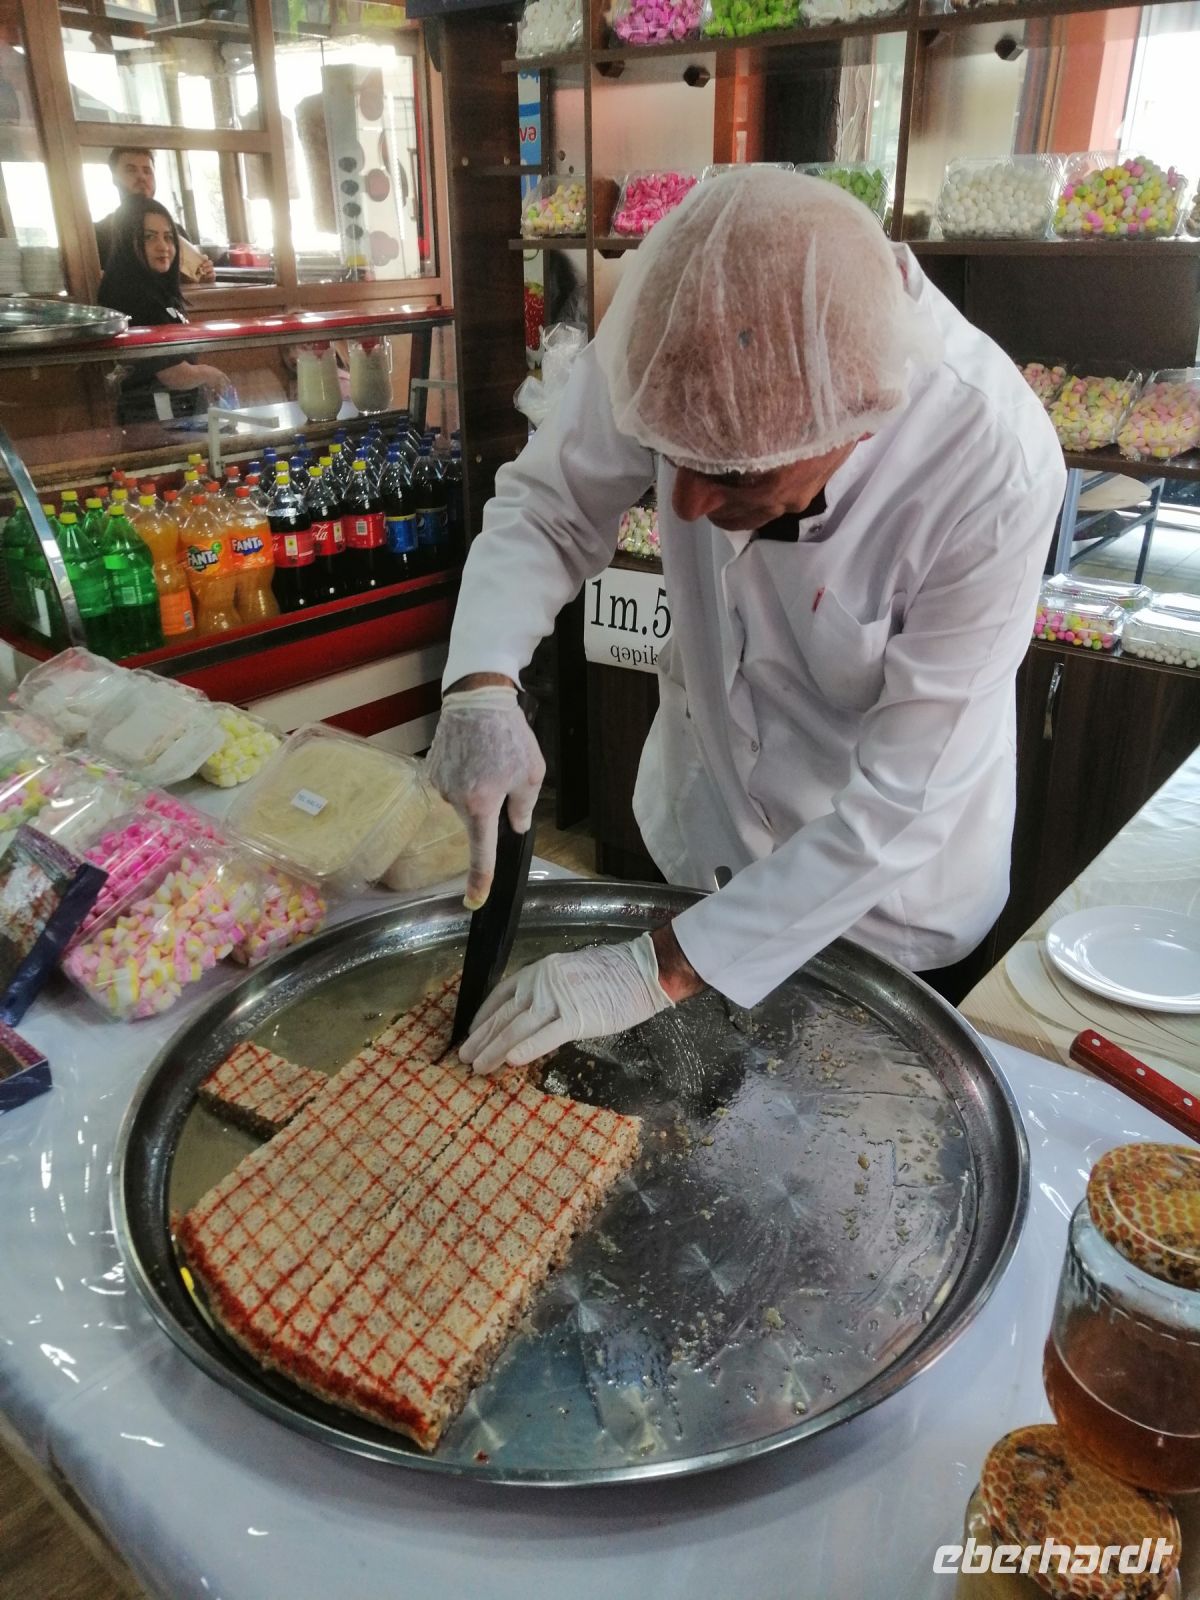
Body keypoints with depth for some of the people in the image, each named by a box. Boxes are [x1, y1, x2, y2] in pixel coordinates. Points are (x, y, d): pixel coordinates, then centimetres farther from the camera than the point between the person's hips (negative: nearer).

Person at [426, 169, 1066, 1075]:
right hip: (698, 825, 3)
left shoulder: (998, 472, -36)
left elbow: (901, 803, -30)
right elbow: (547, 507, -13)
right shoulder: (683, 339, -27)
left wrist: (660, 972, -30)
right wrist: (482, 687, -32)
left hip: (887, 897, -2)